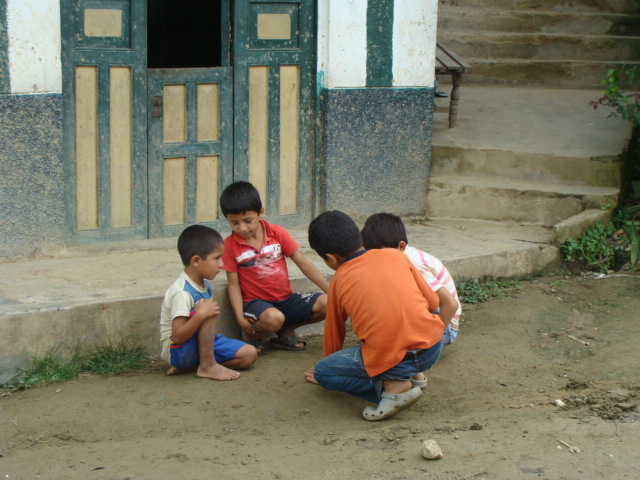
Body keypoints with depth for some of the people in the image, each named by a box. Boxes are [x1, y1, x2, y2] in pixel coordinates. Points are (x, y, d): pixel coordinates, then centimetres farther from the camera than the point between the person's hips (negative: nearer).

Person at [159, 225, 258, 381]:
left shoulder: (204, 285, 4)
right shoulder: (182, 293, -25)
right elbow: (177, 337, -30)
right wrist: (201, 314, -39)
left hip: (200, 344, 9)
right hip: (178, 351, -9)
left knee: (249, 354, -3)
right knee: (208, 313, -31)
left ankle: (189, 366, -1)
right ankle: (207, 366, -20)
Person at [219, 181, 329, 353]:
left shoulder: (277, 233, 1)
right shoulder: (230, 245, -5)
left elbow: (303, 263, 1)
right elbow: (233, 284, -4)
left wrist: (332, 291, -5)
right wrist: (240, 319, -16)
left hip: (286, 299, 4)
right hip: (255, 302, -4)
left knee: (326, 304, -18)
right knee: (273, 318, -38)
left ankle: (286, 331, 5)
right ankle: (251, 336, -2)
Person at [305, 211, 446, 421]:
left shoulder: (339, 281, 8)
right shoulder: (396, 256, 12)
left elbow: (334, 332, 21)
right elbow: (433, 302, 15)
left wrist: (324, 370, 40)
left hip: (390, 359, -4)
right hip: (433, 348, 4)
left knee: (321, 372, 17)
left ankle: (392, 386, -2)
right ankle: (408, 375, 20)